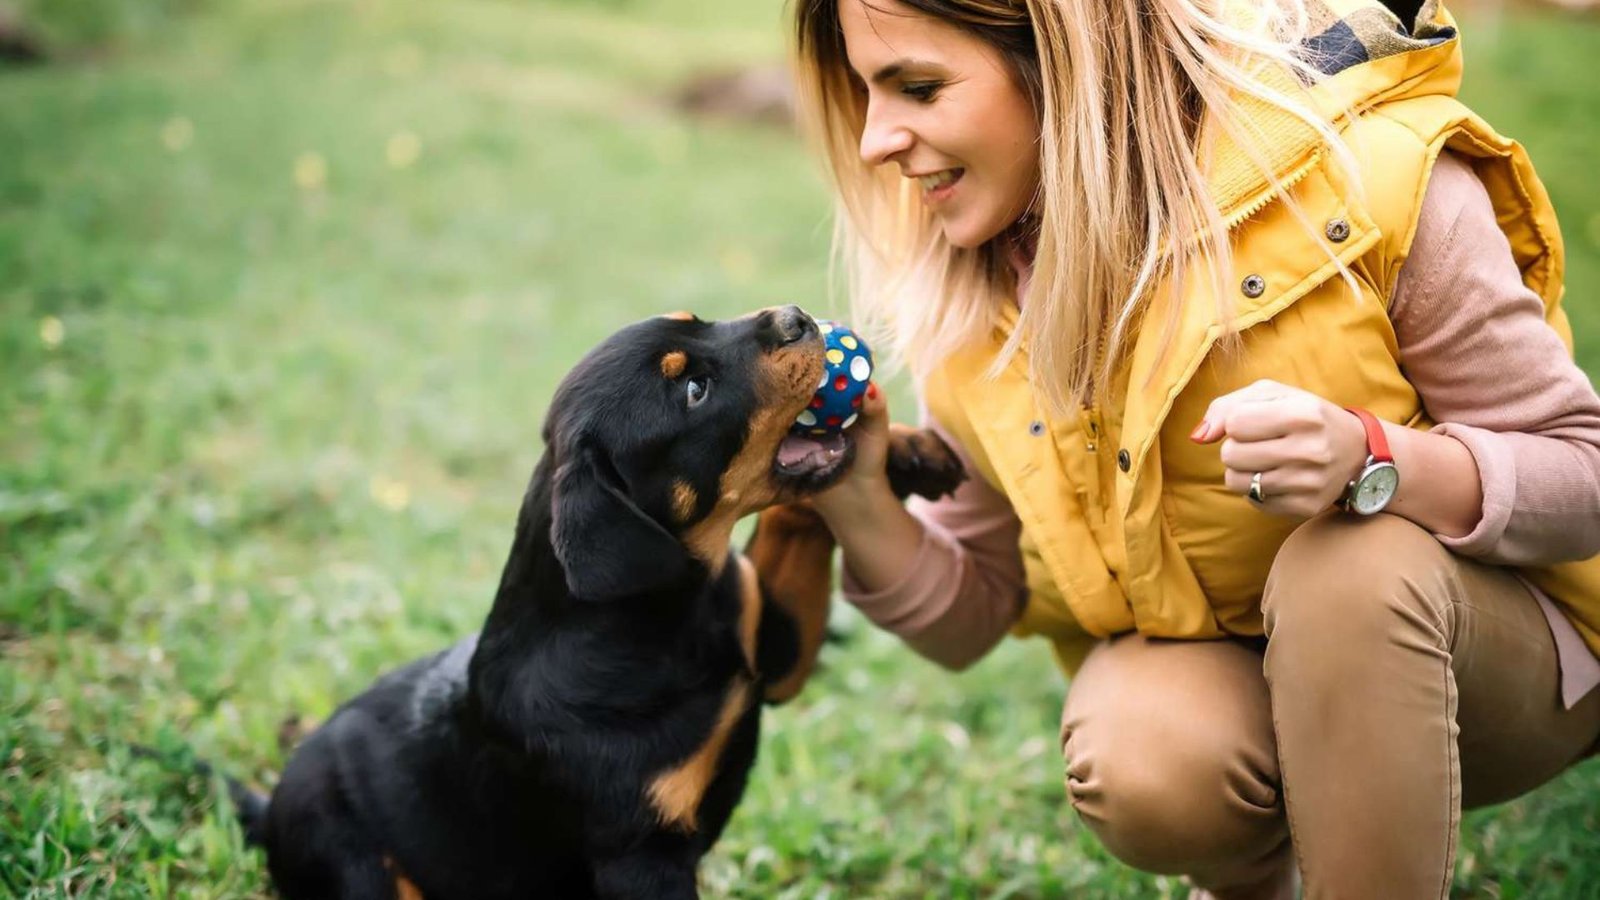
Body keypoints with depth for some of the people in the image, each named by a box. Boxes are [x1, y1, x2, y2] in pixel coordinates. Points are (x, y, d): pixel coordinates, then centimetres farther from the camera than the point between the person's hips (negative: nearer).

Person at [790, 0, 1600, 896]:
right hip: (1205, 671, 3)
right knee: (1140, 762, -30)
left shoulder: (1364, 168, -22)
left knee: (1353, 566, -35)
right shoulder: (965, 293, -8)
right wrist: (862, 509, -20)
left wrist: (1371, 460, -36)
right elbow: (971, 618, 1)